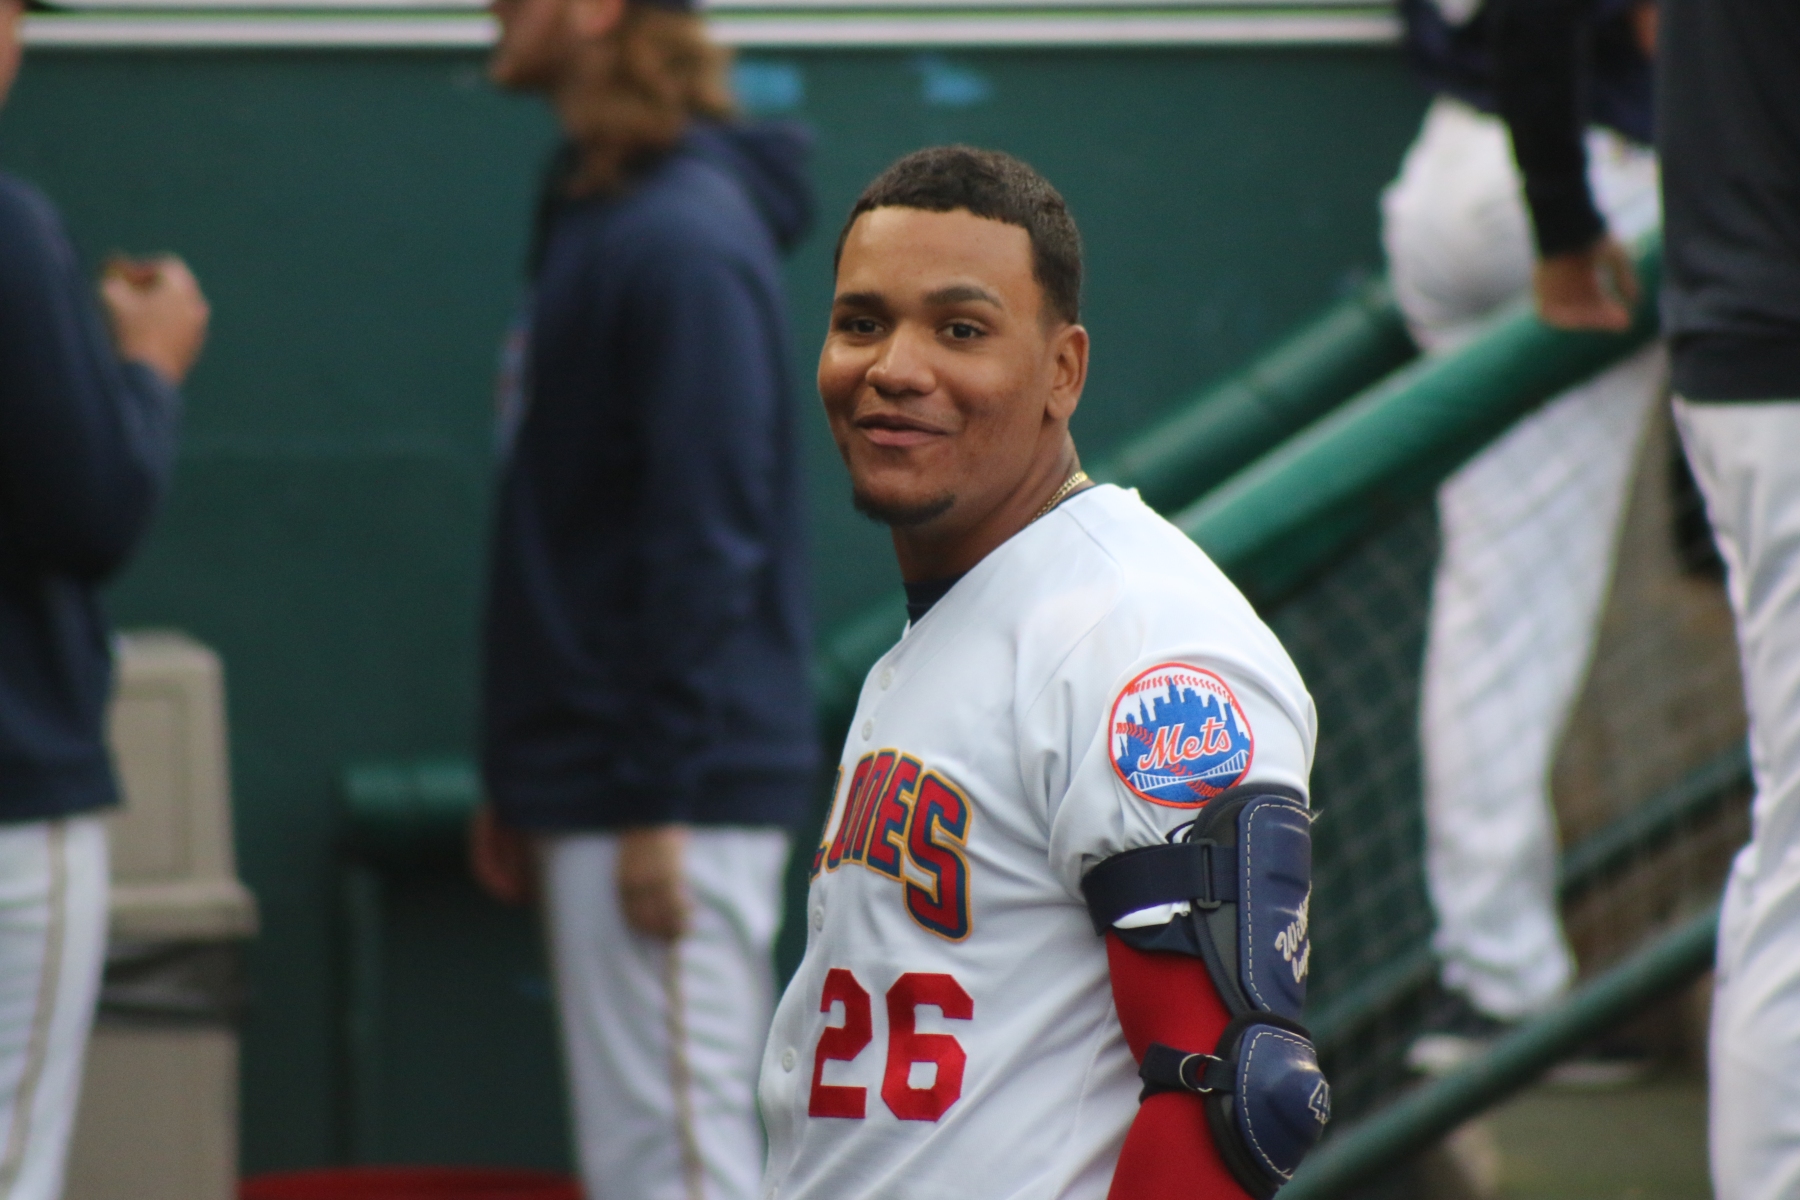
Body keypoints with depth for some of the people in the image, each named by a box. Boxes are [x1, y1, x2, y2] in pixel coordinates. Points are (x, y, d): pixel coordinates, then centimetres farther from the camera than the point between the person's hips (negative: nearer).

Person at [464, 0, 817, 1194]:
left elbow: (706, 543, -20)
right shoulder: (591, 215, 14)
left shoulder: (682, 239, -16)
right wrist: (518, 780, 18)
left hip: (671, 789, -10)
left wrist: (659, 803, -21)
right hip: (594, 781, 10)